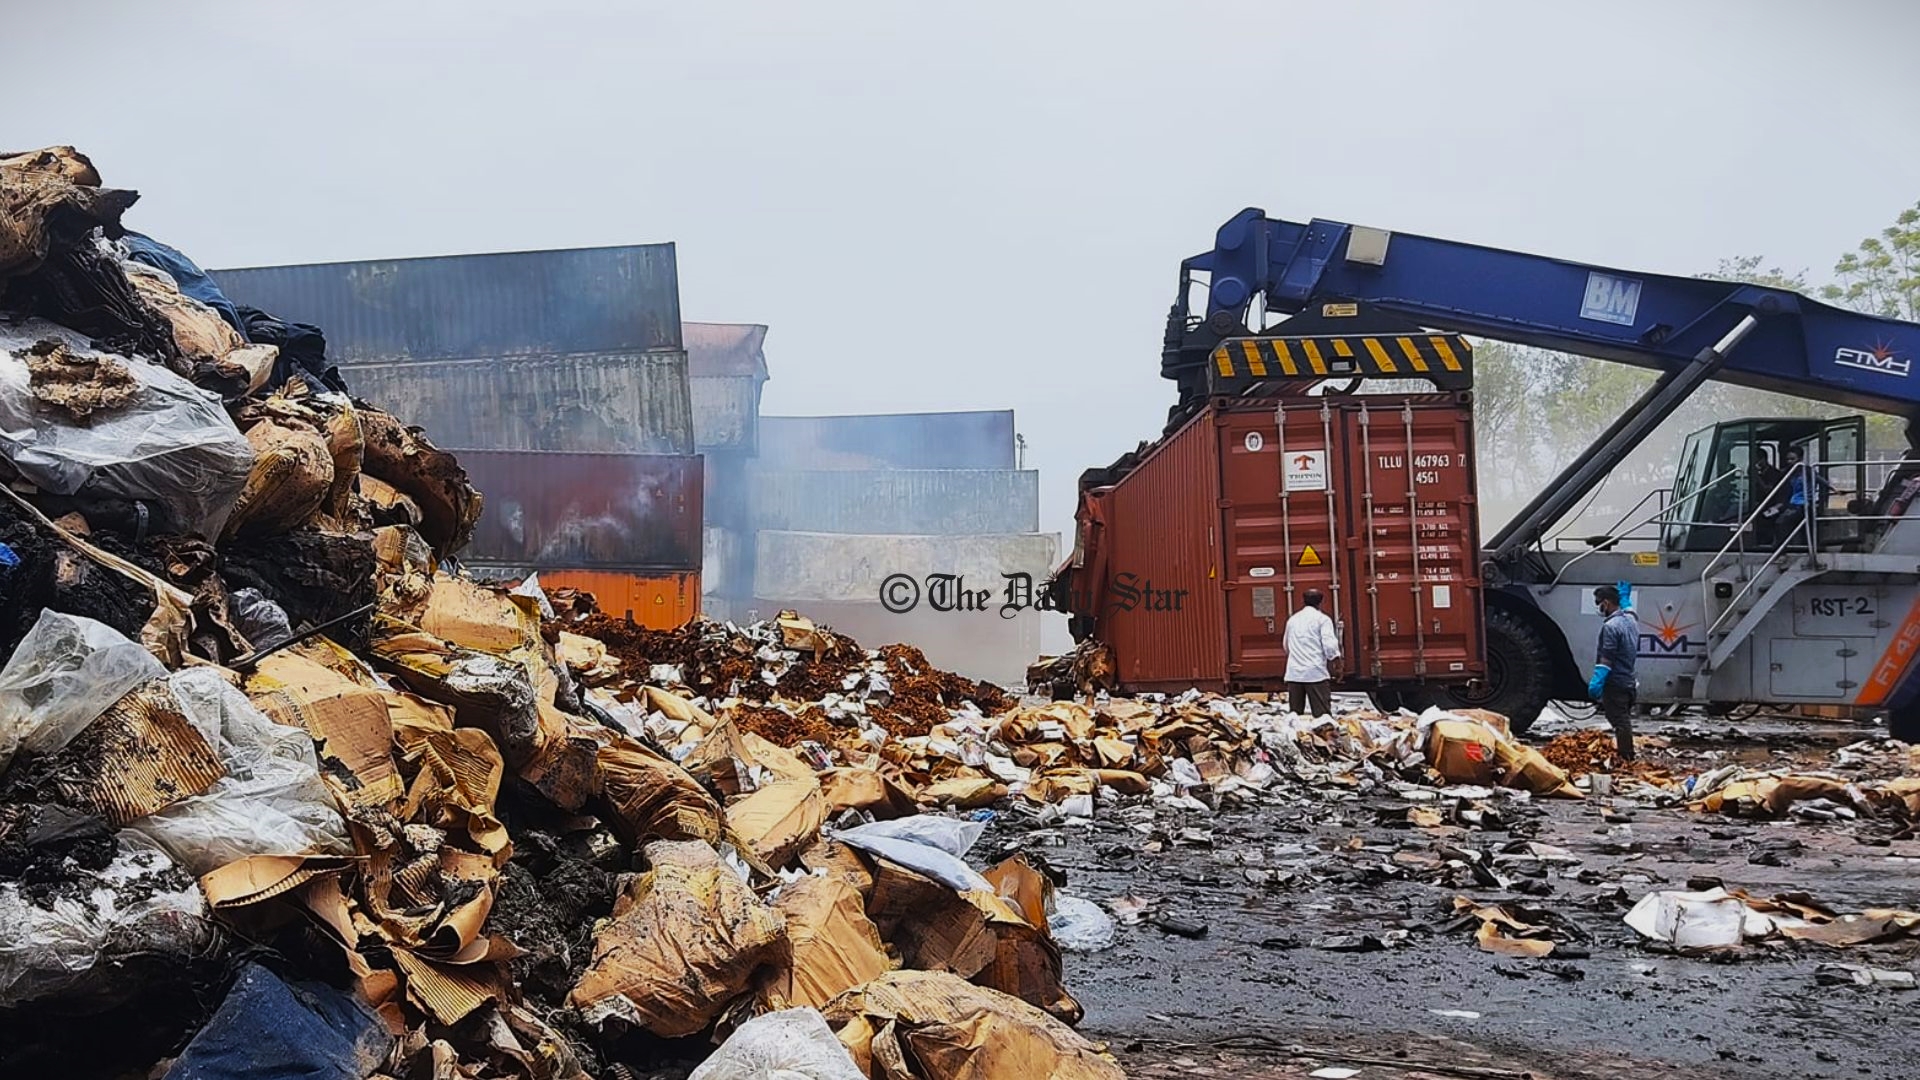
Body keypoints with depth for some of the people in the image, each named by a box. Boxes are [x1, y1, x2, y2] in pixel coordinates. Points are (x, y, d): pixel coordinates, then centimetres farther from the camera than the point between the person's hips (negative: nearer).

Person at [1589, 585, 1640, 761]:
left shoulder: (1611, 626, -19)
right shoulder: (1631, 619, 8)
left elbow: (1607, 659, -24)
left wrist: (1597, 681, -26)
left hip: (1615, 683, -10)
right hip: (1629, 681, 10)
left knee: (1620, 722, -6)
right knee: (1624, 721, 18)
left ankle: (1625, 759, -5)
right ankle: (1628, 757, 25)